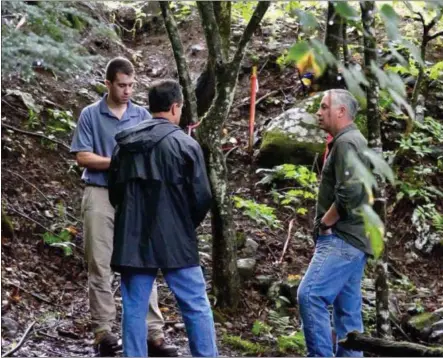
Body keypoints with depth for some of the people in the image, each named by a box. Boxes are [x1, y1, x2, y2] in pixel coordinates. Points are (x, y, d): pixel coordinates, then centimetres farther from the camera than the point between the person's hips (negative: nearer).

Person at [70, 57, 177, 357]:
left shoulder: (143, 116, 8)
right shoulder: (90, 115, 2)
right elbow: (83, 157, -4)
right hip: (100, 197, -1)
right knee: (100, 267, 2)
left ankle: (154, 332, 1)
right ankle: (103, 330, 9)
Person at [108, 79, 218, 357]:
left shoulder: (125, 144, 10)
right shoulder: (185, 144, -5)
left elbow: (114, 193, 15)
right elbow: (202, 197, -7)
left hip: (133, 239, 4)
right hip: (174, 240, -4)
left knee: (134, 309, 7)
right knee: (196, 306, 3)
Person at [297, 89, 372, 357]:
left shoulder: (346, 142, -11)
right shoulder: (354, 141, 21)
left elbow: (350, 192, -24)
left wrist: (325, 222, -11)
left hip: (342, 239, -11)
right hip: (351, 239, 11)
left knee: (310, 295, -18)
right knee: (348, 309, 8)